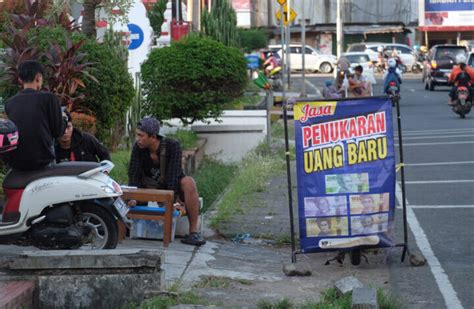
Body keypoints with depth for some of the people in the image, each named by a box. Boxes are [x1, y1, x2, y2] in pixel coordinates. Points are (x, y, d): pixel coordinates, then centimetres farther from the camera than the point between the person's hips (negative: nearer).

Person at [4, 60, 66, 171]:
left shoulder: (9, 103, 6)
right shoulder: (48, 98, -6)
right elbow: (57, 131, 0)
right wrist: (64, 120, 23)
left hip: (14, 163, 4)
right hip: (41, 160, -3)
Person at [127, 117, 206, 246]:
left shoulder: (172, 146, -21)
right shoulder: (138, 148, -13)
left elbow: (173, 174, -30)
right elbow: (134, 174, -19)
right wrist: (133, 198, -34)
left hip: (174, 188, -3)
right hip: (152, 187, 3)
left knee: (188, 183, -36)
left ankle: (194, 231, -35)